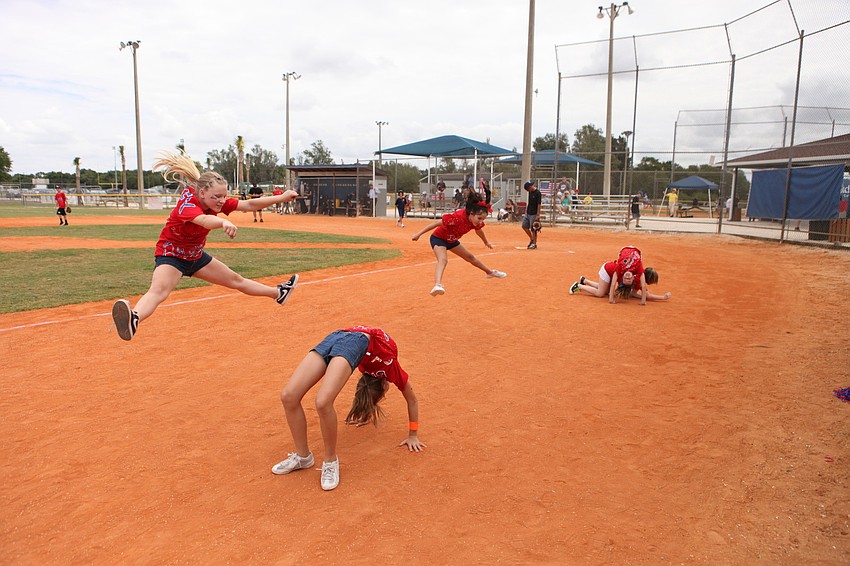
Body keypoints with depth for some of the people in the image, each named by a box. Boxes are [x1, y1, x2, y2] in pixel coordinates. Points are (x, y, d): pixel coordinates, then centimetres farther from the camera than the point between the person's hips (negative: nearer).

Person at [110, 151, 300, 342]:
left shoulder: (217, 202, -12)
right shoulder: (187, 204, -33)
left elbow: (249, 205, -9)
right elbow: (203, 220, -56)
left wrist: (282, 197, -12)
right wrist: (223, 222, -78)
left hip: (196, 256, 7)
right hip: (171, 255, -7)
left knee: (237, 281, 21)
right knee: (158, 290, -38)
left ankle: (278, 293, 39)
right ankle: (133, 319, -64)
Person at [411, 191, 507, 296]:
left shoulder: (477, 221, -18)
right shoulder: (458, 217, -40)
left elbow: (479, 231, 8)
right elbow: (437, 223, -32)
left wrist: (486, 242, 27)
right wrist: (419, 234, -27)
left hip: (452, 241, 8)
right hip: (439, 238, -7)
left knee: (470, 257, 23)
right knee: (443, 259, -34)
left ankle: (490, 272, 43)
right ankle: (437, 285, -55)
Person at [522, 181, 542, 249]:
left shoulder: (537, 193, -15)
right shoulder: (530, 192, 8)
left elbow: (539, 205, -17)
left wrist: (537, 215, -19)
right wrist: (526, 210, 15)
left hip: (533, 214, -8)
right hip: (528, 213, 8)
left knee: (533, 229, -3)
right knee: (524, 226, 11)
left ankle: (534, 244, 6)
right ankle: (531, 239, 25)